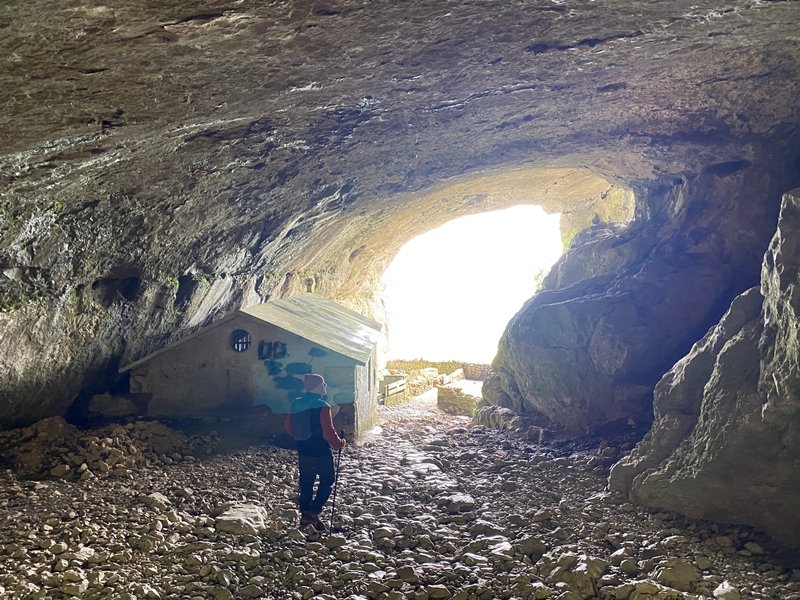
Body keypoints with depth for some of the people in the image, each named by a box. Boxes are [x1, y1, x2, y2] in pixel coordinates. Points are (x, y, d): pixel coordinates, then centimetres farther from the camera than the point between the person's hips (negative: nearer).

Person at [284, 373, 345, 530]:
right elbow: (328, 432, -22)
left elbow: (288, 427, 11)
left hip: (303, 451, 6)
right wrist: (339, 444, -5)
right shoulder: (322, 406, -19)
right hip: (321, 452, -6)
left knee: (306, 482, 17)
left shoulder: (296, 405, 2)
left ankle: (305, 514, 22)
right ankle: (314, 511, -3)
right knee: (327, 480, 11)